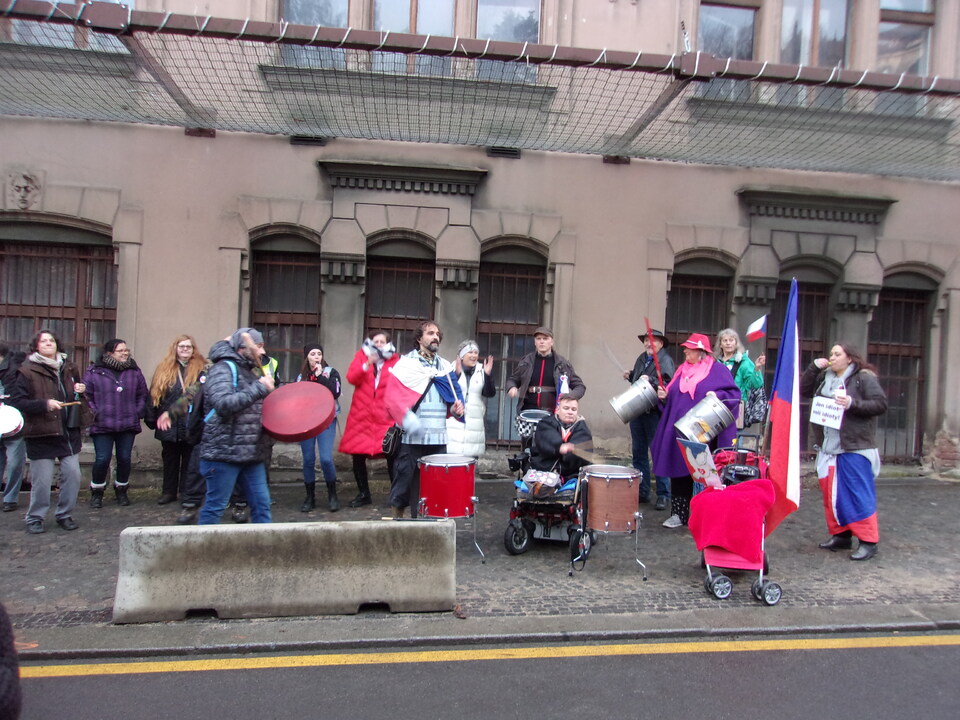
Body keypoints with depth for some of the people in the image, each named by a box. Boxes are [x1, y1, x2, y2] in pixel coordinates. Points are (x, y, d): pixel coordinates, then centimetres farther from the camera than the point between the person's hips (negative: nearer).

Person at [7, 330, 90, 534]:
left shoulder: (69, 368, 12)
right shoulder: (28, 371, -4)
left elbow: (77, 393, 28)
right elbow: (16, 401, -8)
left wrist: (81, 390, 5)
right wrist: (44, 404, -20)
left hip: (69, 431, 4)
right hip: (42, 434, -4)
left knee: (73, 474, 2)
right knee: (42, 479, 0)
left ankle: (65, 515, 18)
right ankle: (35, 518, 19)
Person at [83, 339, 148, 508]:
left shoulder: (134, 372, 8)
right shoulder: (94, 372, 0)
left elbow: (143, 395, 11)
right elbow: (87, 396, 0)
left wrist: (138, 413, 1)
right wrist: (95, 414, -8)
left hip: (128, 425, 3)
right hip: (102, 426, -2)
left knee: (125, 459, 7)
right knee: (102, 459, -4)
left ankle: (121, 490, 26)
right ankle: (97, 492, 18)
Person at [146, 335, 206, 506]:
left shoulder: (202, 368, -3)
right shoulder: (164, 369, 5)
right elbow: (154, 395, 5)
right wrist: (151, 419, 1)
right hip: (169, 425, 3)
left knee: (189, 461, 9)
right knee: (170, 460, 14)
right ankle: (168, 492, 25)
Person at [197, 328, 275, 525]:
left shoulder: (248, 372, 19)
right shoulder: (223, 369, -8)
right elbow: (224, 404, -26)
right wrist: (260, 388, -21)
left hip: (251, 455, 8)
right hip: (224, 454, -8)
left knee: (262, 504, 7)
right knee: (215, 507, 1)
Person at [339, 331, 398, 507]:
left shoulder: (395, 361, 7)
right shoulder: (361, 356, 10)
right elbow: (351, 378, -4)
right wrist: (367, 364, -17)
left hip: (386, 417, -2)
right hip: (361, 416, 2)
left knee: (391, 455, -9)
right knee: (358, 455, 4)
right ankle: (363, 494, 20)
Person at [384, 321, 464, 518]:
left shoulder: (445, 367, 16)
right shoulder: (405, 363, 0)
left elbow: (453, 396, 23)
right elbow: (392, 396, -9)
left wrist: (456, 408, 0)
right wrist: (407, 420, -22)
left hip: (438, 437, 5)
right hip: (411, 437, -5)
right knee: (406, 481, 2)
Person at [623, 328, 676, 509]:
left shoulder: (666, 361, -7)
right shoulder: (641, 359, 16)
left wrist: (650, 381, -27)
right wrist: (630, 376, 11)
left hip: (655, 414, -8)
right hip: (637, 411, 8)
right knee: (639, 453, 13)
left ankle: (663, 495, 5)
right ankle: (641, 491, 23)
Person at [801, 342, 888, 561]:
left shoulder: (864, 378, -5)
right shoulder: (825, 377, 15)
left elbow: (881, 404, -11)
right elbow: (804, 390, 13)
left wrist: (852, 403, -23)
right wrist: (814, 367, 3)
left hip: (855, 447, -7)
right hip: (828, 446, 7)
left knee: (858, 494, -6)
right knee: (831, 492, 10)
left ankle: (868, 541, 2)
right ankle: (841, 535, 21)